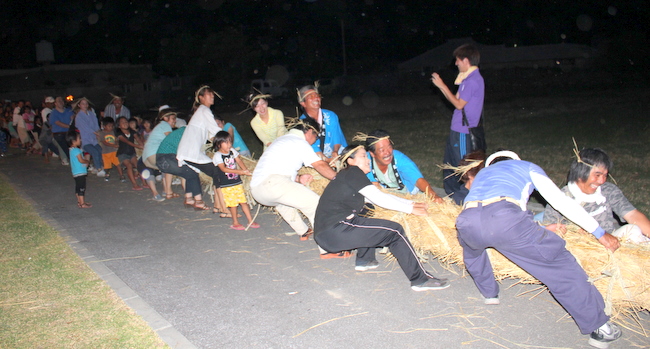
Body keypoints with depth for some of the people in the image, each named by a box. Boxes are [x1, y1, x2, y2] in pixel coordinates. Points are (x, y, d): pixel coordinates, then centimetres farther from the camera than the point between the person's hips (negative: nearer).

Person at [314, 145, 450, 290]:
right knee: (395, 231, -7)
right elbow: (379, 198, -7)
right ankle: (420, 279, -4)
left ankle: (364, 260, 27)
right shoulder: (352, 172, -2)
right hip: (335, 230, -10)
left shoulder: (345, 176, 23)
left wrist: (412, 203, 14)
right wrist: (411, 209, 1)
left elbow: (379, 196, 20)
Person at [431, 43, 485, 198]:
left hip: (463, 132, -10)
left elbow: (459, 104, -18)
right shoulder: (469, 78, 15)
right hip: (457, 129, 10)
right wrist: (441, 86, 10)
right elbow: (456, 99, 16)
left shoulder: (473, 80, -17)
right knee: (449, 166, 18)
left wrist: (442, 86, -12)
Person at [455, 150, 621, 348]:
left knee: (472, 249, 40)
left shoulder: (482, 173, 42)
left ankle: (489, 293, 45)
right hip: (504, 218, -3)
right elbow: (562, 202, 25)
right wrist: (601, 233, 31)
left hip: (468, 220, 4)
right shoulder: (527, 167, 33)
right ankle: (599, 327, 17)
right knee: (558, 262, 13)